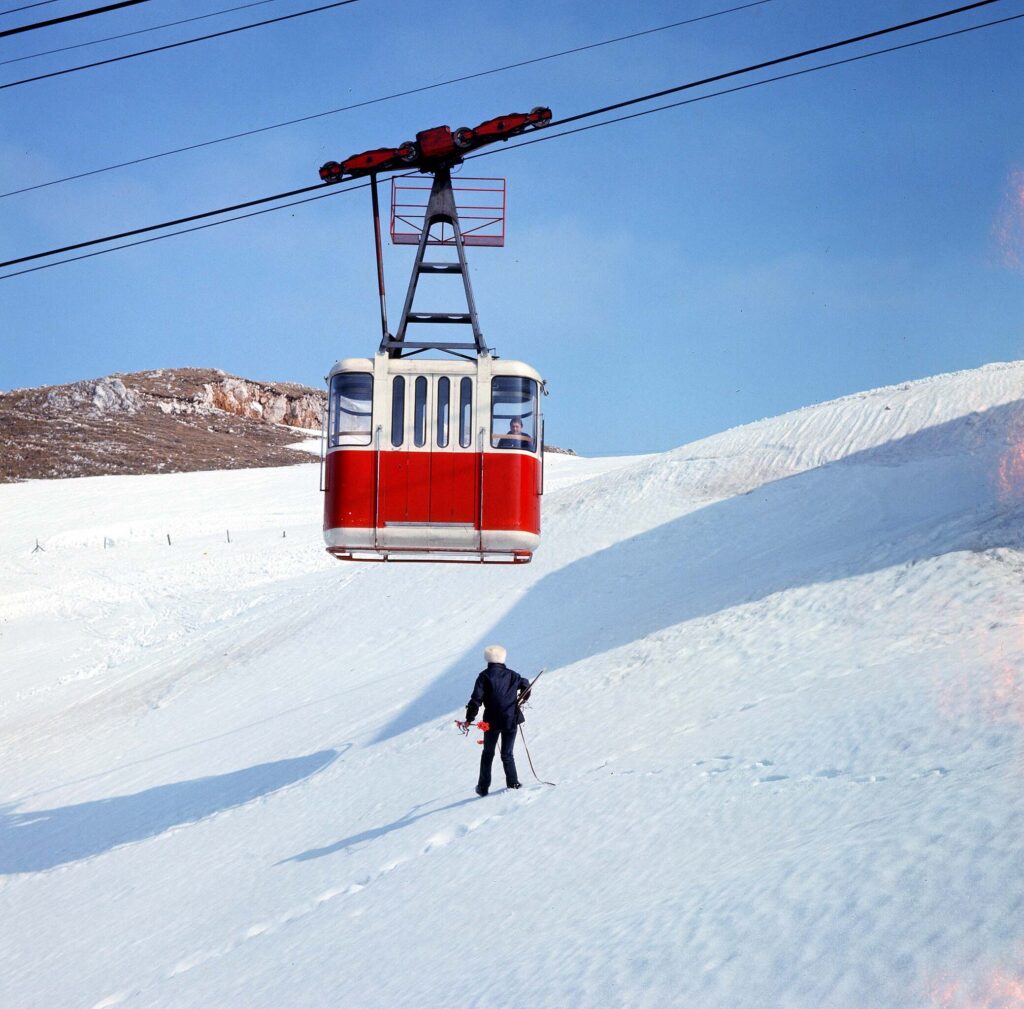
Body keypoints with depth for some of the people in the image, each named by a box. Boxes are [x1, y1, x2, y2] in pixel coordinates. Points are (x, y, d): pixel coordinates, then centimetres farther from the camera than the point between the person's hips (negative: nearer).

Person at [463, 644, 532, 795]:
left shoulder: (484, 676, -6)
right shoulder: (512, 675, 4)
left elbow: (476, 698, -12)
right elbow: (525, 685, 21)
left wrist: (469, 718, -6)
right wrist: (523, 699, 41)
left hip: (492, 722, -2)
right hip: (511, 720, 2)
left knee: (488, 754, 14)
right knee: (507, 754, 13)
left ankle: (483, 787, 14)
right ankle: (513, 784, 3)